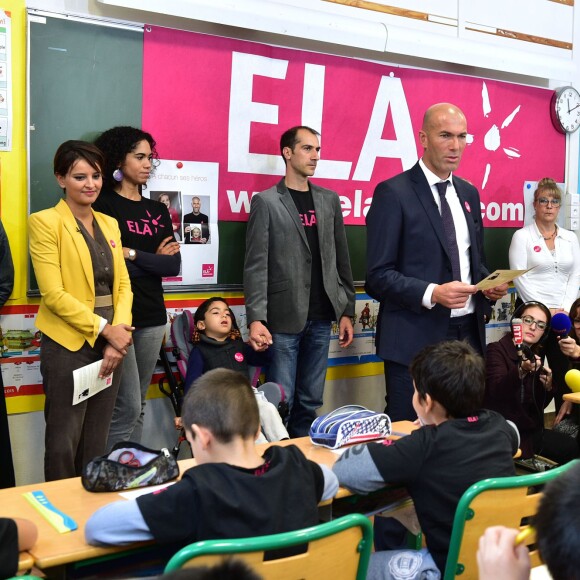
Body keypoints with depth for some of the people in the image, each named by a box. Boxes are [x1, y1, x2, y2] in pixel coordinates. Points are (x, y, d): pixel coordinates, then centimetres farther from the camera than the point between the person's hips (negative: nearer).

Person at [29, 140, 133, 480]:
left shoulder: (110, 224, 11)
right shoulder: (45, 222, -8)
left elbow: (123, 285, 9)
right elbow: (53, 294, -15)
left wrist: (120, 332, -7)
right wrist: (105, 329, -16)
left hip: (111, 343, 6)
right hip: (68, 346, -6)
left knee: (96, 440, 14)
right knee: (64, 440, 5)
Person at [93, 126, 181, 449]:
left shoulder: (158, 210, 13)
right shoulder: (102, 204, -3)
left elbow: (174, 266, 2)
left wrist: (132, 254, -10)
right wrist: (153, 259, -7)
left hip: (152, 317, 6)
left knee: (138, 406, 11)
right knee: (127, 407, -7)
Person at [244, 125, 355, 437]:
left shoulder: (330, 200, 12)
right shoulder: (266, 202, -2)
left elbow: (341, 259, 13)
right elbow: (256, 266, -8)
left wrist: (346, 311, 9)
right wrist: (256, 319, -17)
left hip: (320, 318, 5)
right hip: (283, 318, -4)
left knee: (310, 402, 12)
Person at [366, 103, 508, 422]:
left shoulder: (468, 193, 13)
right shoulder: (393, 193, -8)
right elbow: (378, 275, -12)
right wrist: (431, 293, -25)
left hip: (468, 331, 6)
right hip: (416, 336, -6)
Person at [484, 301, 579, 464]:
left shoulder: (536, 355, 10)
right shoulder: (496, 350, -8)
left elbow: (539, 405, 11)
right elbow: (496, 392, -25)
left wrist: (547, 386, -10)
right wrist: (521, 370, -40)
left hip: (530, 429, 7)